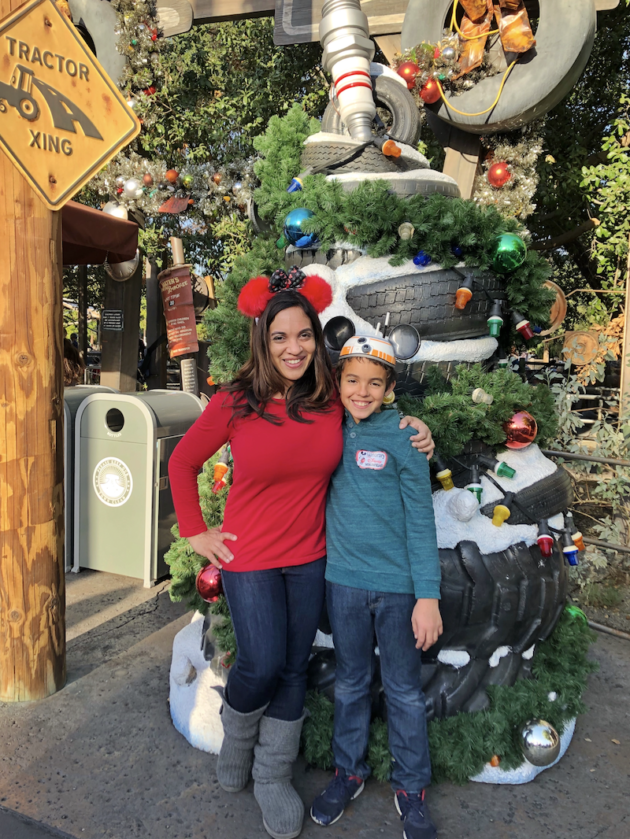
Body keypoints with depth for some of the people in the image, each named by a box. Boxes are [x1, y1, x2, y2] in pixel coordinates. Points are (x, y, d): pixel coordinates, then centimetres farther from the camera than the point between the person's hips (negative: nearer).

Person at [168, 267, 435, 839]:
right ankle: (236, 739, 35)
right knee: (261, 666, -2)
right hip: (249, 557, -3)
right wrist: (196, 532, -1)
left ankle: (272, 777, 36)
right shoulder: (234, 404, -14)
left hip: (309, 557, 3)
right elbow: (182, 463, 0)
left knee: (293, 669, 13)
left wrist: (414, 433, -5)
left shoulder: (333, 400, -7)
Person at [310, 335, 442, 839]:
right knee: (350, 683, 19)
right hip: (344, 579, 3)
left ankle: (411, 787, 33)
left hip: (398, 584, -2)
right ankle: (349, 771, 39)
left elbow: (421, 522, -8)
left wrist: (428, 596, -11)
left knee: (404, 690, 13)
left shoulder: (403, 439, -9)